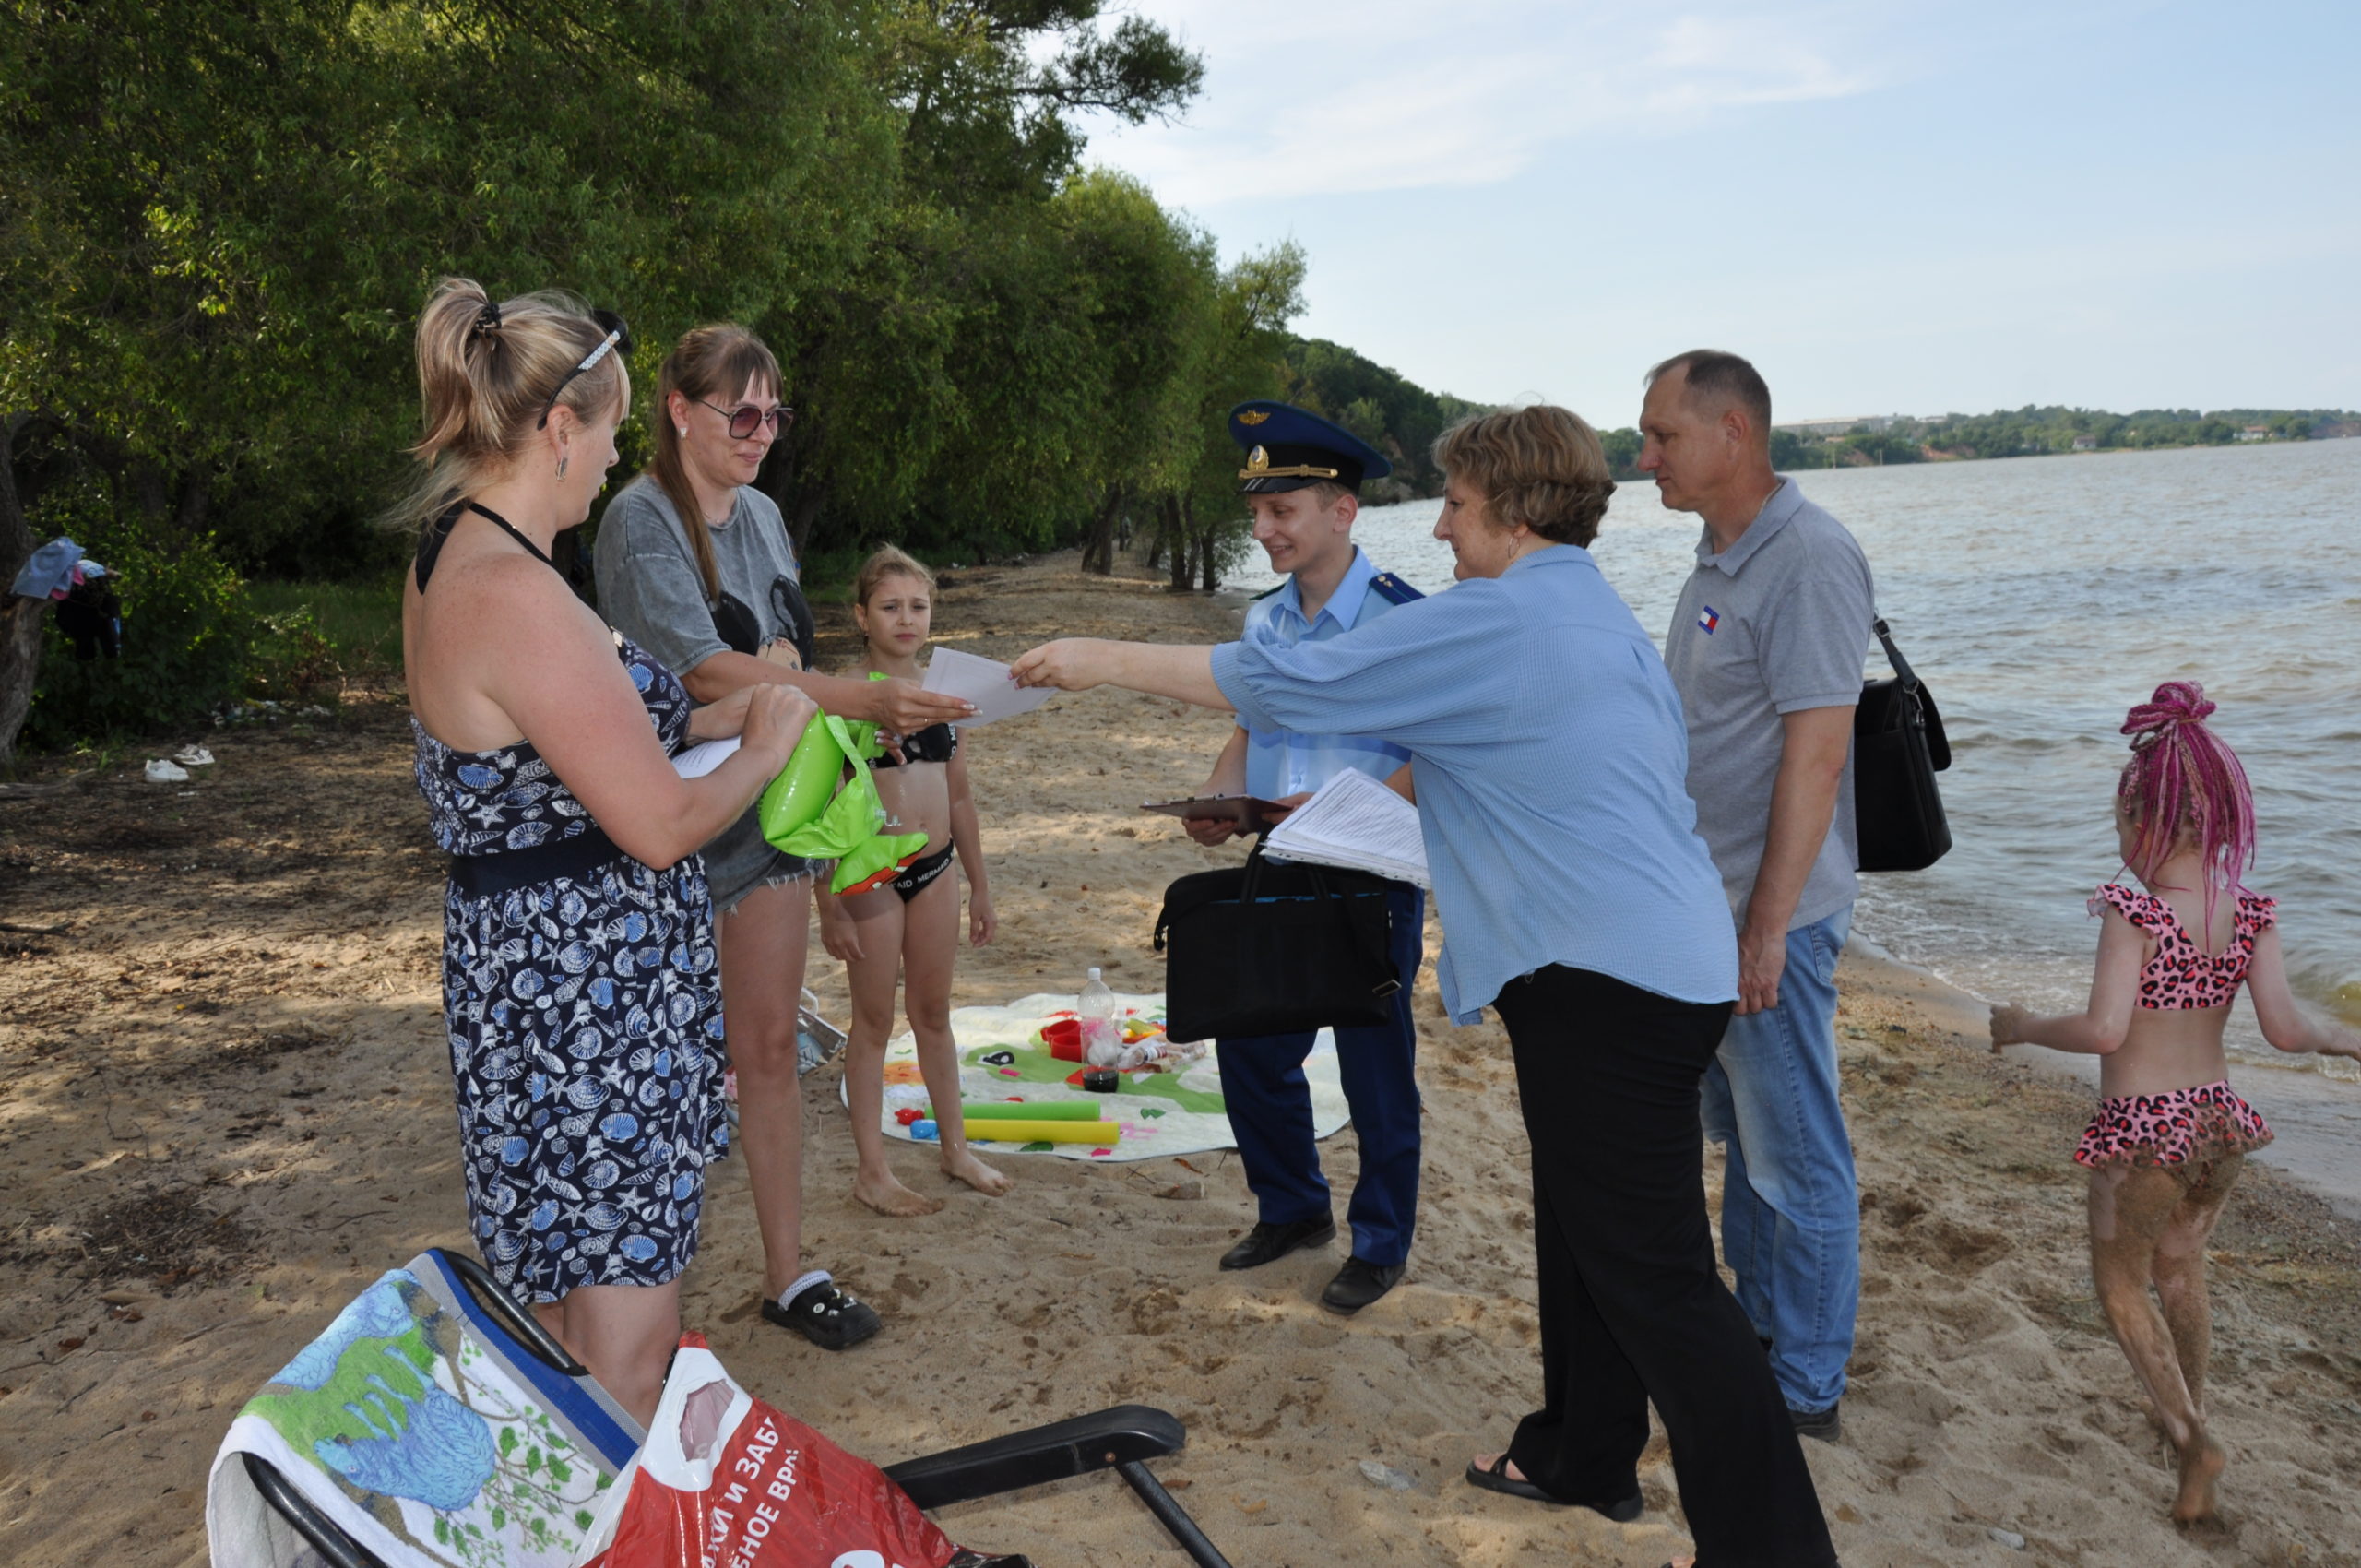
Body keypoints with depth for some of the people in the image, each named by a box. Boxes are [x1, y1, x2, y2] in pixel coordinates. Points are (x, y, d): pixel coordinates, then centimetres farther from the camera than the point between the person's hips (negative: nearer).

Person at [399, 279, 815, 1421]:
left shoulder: (452, 563, 9)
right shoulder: (516, 595, -24)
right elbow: (660, 826, -21)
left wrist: (718, 718, 16)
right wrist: (763, 750, -3)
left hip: (538, 973, 10)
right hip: (588, 997, -10)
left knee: (573, 1316, 23)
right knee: (624, 1354, 2)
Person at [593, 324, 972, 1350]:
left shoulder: (760, 514, 11)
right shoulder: (642, 522, -13)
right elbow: (706, 673, -24)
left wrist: (778, 674, 0)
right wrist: (860, 700, -30)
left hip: (769, 803, 6)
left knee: (768, 1046, 9)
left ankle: (789, 1274, 18)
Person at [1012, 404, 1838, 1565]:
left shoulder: (1492, 622, -14)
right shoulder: (1603, 618, 16)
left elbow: (1283, 684, -13)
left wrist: (1110, 661, -4)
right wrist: (1382, 786, 25)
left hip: (1611, 982, -10)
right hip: (1663, 959, 10)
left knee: (1657, 1276, -4)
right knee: (1585, 1230, 20)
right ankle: (1584, 1457, 35)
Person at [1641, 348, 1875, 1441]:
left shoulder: (1810, 560, -18)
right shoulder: (1716, 559, 12)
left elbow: (1815, 752, -22)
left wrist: (1766, 927, -23)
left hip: (1770, 911, -9)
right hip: (1701, 903, 10)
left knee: (1796, 1157, 3)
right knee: (1739, 1135, 20)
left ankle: (1806, 1391, 16)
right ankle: (1756, 1330, 35)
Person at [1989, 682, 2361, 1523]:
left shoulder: (2134, 913, -20)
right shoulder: (2252, 913, -5)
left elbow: (2103, 1028, -26)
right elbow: (2284, 1026, -10)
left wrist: (2022, 1028, -10)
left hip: (2140, 1132, -6)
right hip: (2219, 1122, 6)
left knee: (2120, 1285, 15)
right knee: (2181, 1272, 28)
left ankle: (2191, 1436, 2)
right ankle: (2189, 1408, 46)